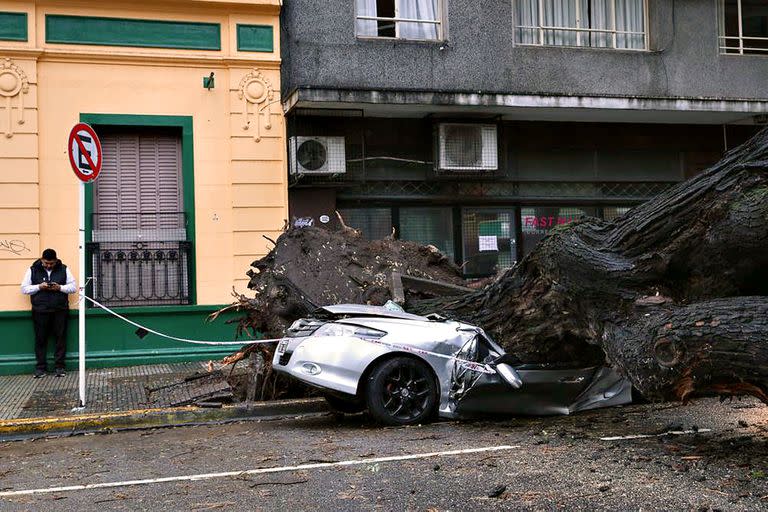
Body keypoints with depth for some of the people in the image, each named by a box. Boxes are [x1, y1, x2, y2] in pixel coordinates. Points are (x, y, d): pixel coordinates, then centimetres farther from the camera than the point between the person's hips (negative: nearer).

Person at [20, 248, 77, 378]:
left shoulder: (63, 269, 5)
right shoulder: (33, 270, 4)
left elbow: (74, 287, 4)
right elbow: (24, 289, 4)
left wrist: (60, 287, -13)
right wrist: (39, 287, -13)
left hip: (60, 310, 0)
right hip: (40, 311, 0)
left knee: (61, 338, 1)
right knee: (40, 339, 3)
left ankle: (59, 367, 8)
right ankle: (40, 367, 10)